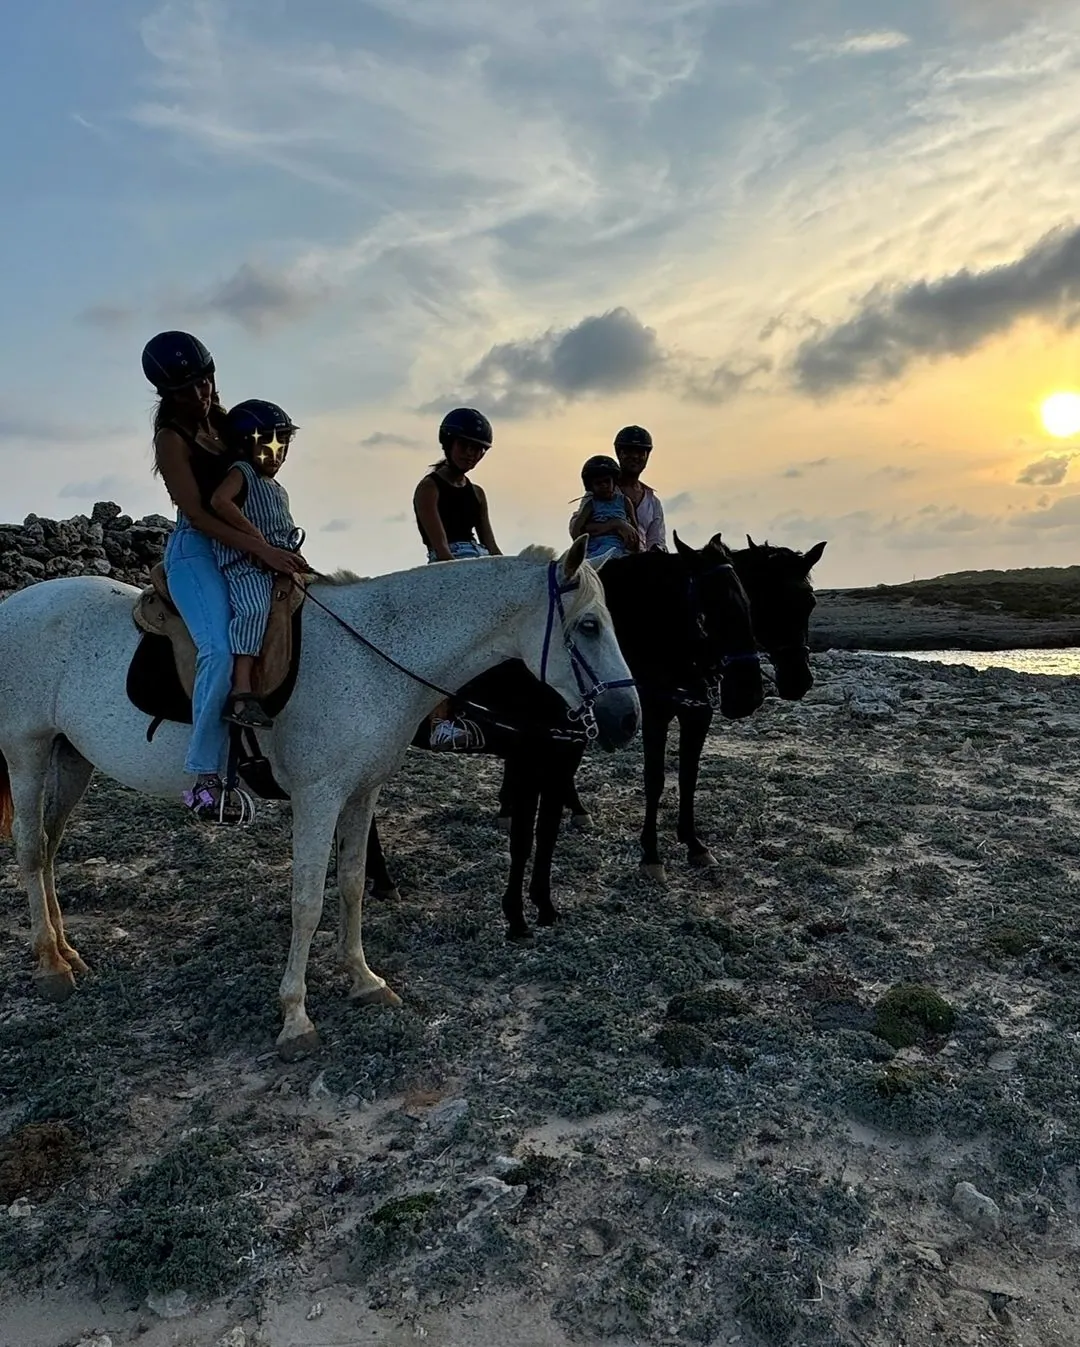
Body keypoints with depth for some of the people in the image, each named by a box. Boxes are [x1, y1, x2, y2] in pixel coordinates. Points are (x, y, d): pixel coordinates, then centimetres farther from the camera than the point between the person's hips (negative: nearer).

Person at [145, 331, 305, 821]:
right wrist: (261, 549, -24)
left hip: (240, 550, 9)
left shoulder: (223, 421, 13)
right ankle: (204, 776, -26)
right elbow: (196, 513, -16)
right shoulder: (173, 437, -8)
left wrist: (276, 546, 11)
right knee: (220, 651, -29)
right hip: (195, 551, -9)